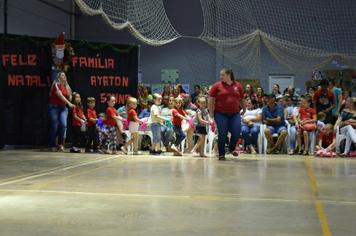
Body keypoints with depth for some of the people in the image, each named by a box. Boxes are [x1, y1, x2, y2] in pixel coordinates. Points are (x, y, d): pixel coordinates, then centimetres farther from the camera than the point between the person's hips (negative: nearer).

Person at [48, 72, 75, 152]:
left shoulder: (66, 87, 13)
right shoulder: (56, 85, -8)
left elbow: (69, 97, 23)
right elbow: (61, 96, -21)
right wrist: (69, 103, -30)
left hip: (62, 108, 6)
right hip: (53, 107, -5)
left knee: (63, 125, -12)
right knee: (54, 127, -6)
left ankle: (60, 144, 2)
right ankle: (53, 146, 4)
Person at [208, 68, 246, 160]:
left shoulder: (237, 85, 9)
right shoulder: (217, 85, 1)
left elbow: (242, 99, 19)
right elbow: (211, 99, 0)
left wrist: (244, 110, 23)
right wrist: (211, 112, -4)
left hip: (235, 114, 2)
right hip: (220, 114, -2)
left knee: (236, 132, -4)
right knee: (222, 134, -1)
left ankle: (232, 149, 23)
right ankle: (221, 154, 11)